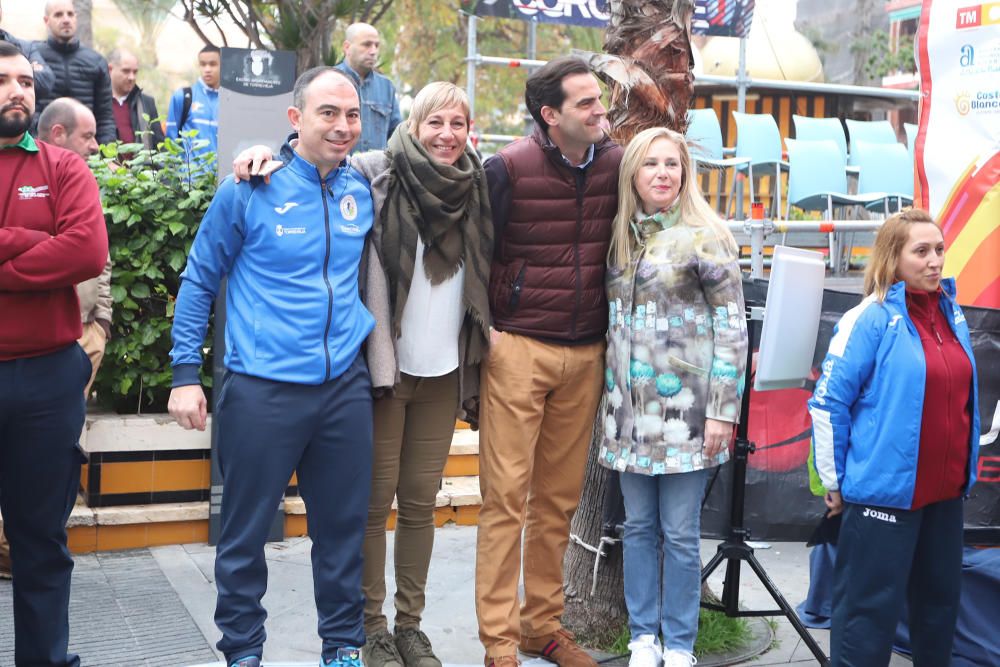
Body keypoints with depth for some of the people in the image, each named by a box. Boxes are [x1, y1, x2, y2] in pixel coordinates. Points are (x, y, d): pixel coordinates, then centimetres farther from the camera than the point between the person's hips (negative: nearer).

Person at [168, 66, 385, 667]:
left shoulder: (362, 190, 6)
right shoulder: (249, 190, -5)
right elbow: (200, 280, 1)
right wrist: (186, 374, -4)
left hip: (345, 385, 4)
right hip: (263, 387, -3)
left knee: (344, 526, 11)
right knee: (246, 529, 5)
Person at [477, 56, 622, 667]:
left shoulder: (615, 164, 4)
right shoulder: (508, 168, -8)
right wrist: (486, 331, -3)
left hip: (586, 355, 4)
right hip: (519, 349, -4)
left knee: (559, 499, 10)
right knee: (507, 497, 0)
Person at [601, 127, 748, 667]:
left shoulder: (705, 238, -6)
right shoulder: (621, 236, 10)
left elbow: (731, 329, -8)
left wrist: (722, 411, -12)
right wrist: (610, 395, 11)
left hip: (683, 408, -5)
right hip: (630, 405, 5)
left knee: (680, 533, 2)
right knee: (638, 526, 11)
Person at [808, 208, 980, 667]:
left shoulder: (952, 314, 8)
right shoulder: (870, 320, -12)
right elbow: (827, 404, -13)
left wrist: (966, 471, 16)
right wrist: (835, 482, -9)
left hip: (946, 493, 7)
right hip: (884, 492, -7)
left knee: (939, 601, 19)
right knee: (871, 610, 0)